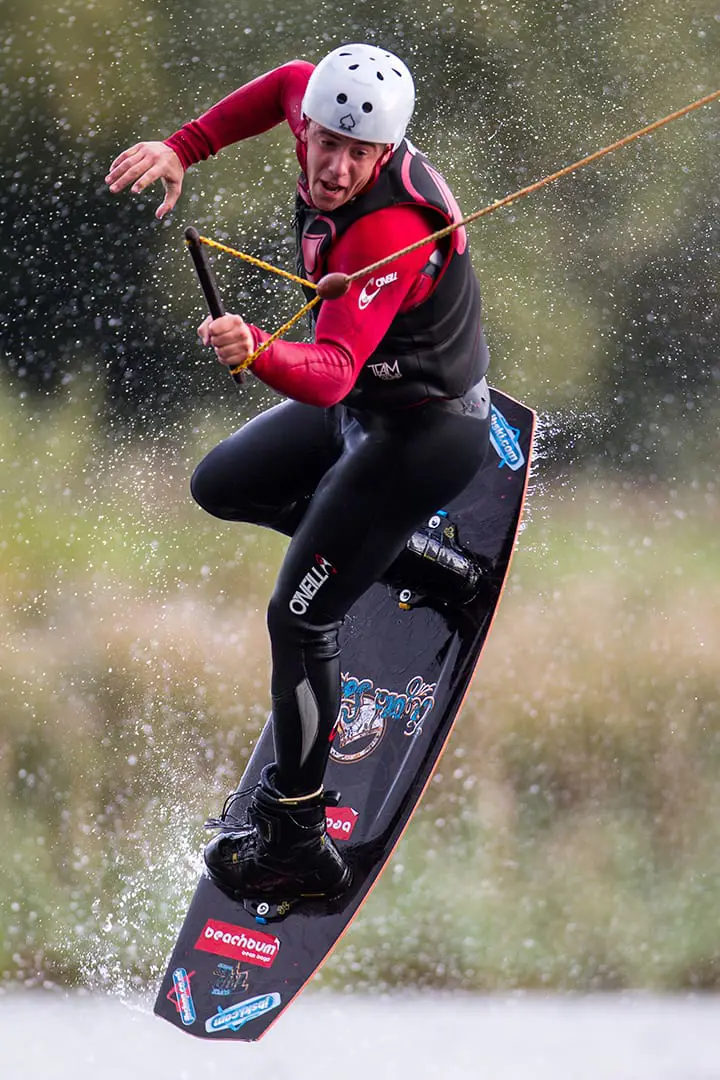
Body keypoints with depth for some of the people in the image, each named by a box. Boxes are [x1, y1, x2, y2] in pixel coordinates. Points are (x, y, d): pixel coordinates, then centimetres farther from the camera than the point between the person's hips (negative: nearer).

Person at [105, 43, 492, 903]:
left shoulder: (389, 231, -37)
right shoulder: (328, 110, -15)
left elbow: (331, 373, -46)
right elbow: (289, 84, 10)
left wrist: (257, 352, -66)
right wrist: (182, 149, 0)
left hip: (423, 435, -9)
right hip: (362, 404, 9)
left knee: (299, 618, -9)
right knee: (219, 488, 24)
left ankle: (298, 843, 1)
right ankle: (397, 547, 34)